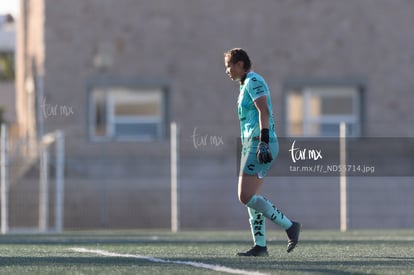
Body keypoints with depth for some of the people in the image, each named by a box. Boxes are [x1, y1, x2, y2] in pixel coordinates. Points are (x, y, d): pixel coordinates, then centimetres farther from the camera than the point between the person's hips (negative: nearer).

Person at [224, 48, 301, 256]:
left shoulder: (253, 81, -8)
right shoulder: (246, 85, 22)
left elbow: (264, 111, -20)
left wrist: (263, 142, -29)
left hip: (260, 144, -10)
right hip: (252, 145, 10)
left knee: (246, 197, -14)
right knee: (250, 198, 6)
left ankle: (289, 226, -9)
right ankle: (260, 246, 4)